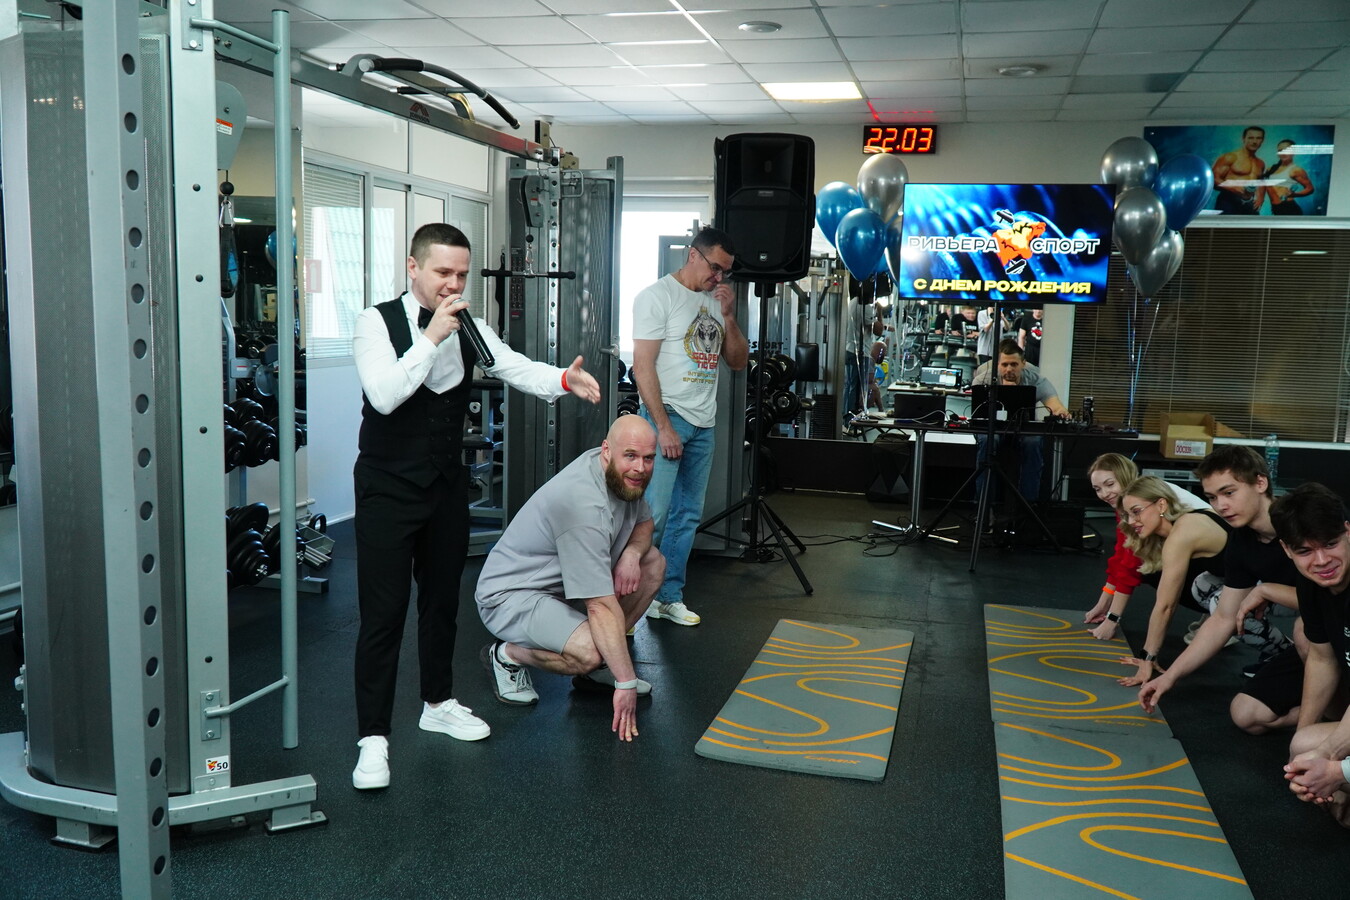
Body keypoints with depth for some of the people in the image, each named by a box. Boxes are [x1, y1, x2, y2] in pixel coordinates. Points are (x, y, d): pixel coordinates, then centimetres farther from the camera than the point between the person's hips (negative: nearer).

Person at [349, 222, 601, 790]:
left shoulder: (469, 330, 4)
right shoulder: (377, 322, -11)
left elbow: (516, 369, -8)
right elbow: (384, 396, -24)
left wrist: (565, 380, -27)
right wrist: (432, 337, -27)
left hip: (447, 486, 6)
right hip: (388, 488, -5)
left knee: (443, 599, 18)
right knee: (383, 613, -3)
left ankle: (437, 704, 37)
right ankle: (373, 737, 7)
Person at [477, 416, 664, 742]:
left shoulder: (622, 475, -5)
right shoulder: (585, 505, -32)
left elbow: (643, 522, 14)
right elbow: (602, 606, -33)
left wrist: (632, 552, -11)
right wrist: (626, 683, -31)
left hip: (560, 581, 10)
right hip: (508, 596, -10)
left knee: (653, 562, 2)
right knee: (590, 652, -32)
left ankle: (596, 667, 7)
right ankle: (508, 655, -2)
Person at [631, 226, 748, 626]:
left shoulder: (715, 301, 13)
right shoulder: (657, 297, -6)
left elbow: (739, 362, 15)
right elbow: (643, 366, -12)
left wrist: (728, 315, -1)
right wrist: (663, 427, -17)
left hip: (704, 424, 7)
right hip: (667, 418, -7)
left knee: (687, 515, 9)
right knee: (653, 514, -10)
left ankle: (669, 597, 18)